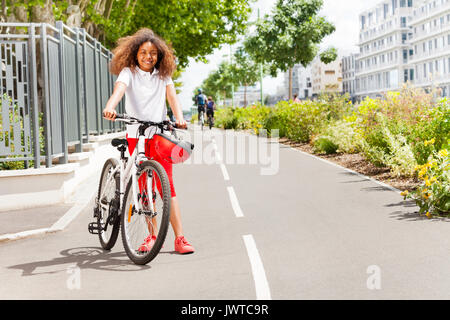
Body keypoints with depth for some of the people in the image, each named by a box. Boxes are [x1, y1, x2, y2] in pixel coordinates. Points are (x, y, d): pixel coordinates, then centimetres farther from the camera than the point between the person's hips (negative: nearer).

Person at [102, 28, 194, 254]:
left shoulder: (163, 75, 8)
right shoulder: (128, 72, -1)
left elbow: (172, 96, -6)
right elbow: (119, 89, -21)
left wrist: (179, 117, -26)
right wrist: (110, 107, -42)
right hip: (136, 136, 0)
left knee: (167, 184, -7)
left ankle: (179, 238, -7)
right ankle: (152, 235, 16)